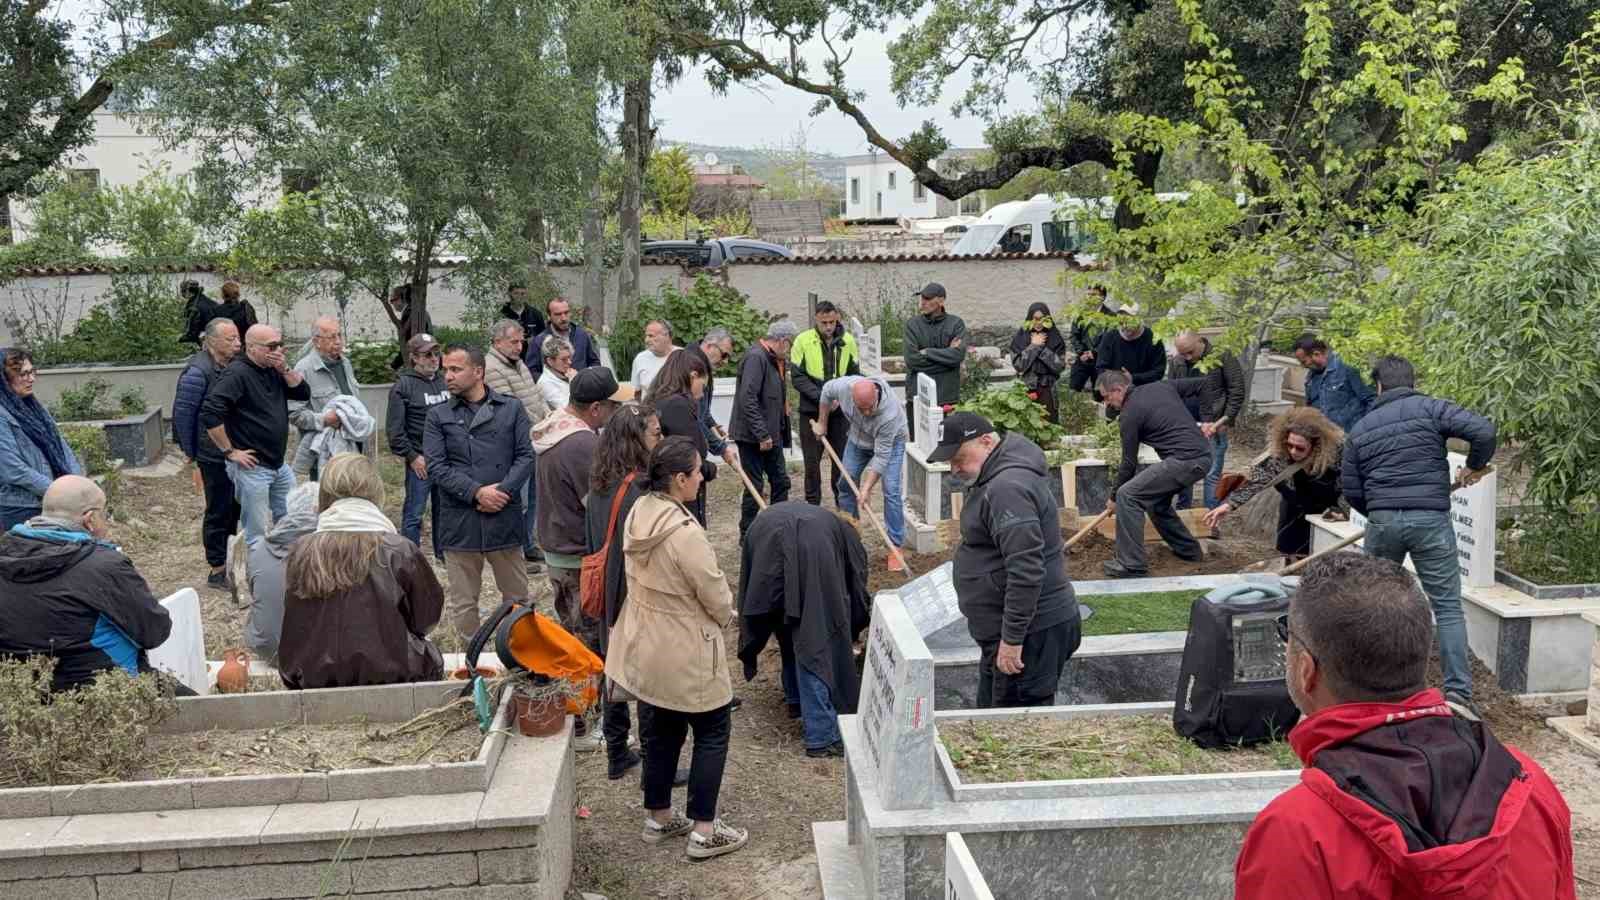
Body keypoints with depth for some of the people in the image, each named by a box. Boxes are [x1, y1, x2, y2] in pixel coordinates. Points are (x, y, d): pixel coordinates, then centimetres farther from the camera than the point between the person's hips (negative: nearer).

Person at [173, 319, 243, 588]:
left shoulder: (233, 365, 7)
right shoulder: (197, 372, -18)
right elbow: (182, 413, -13)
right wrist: (190, 453, -7)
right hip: (213, 456, -8)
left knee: (234, 506, 16)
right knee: (219, 510, 1)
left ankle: (227, 559, 31)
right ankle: (217, 571, 13)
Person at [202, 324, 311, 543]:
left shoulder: (274, 370, 10)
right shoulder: (237, 374, -16)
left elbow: (304, 393, 8)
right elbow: (209, 415, -23)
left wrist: (285, 369, -7)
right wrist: (230, 451, -18)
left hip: (280, 465, 8)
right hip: (252, 467, -8)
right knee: (257, 534, -1)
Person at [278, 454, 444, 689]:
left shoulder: (301, 552, -8)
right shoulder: (400, 552, -14)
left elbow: (295, 625, 5)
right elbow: (427, 616, 2)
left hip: (314, 678, 3)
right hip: (387, 675, -3)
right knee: (431, 659, 29)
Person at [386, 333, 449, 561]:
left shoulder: (445, 380, 12)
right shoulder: (403, 385, -6)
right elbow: (395, 429, -9)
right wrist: (412, 456, -11)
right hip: (420, 460, -5)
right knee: (414, 512, -1)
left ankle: (443, 552, 26)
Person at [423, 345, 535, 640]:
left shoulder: (511, 409, 7)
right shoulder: (438, 416, 6)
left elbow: (526, 456, 1)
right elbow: (436, 467, -3)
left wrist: (502, 491, -14)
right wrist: (477, 492, -15)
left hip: (505, 518, 0)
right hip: (459, 523, 0)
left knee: (517, 595, 9)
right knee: (462, 602, 6)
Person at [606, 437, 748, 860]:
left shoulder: (638, 514, -4)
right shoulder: (685, 533, -29)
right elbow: (715, 595, -20)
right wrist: (725, 615, 4)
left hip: (644, 646, 8)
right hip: (685, 653, -8)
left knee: (660, 730, 21)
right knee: (713, 731, 9)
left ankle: (659, 817, 35)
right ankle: (704, 831, 13)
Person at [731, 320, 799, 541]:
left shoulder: (773, 359, 14)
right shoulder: (756, 357, -18)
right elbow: (747, 398, -25)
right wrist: (762, 434, -24)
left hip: (771, 435, 10)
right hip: (753, 437, -10)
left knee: (781, 481, 15)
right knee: (754, 486, -2)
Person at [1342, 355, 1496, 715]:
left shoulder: (1359, 430, 13)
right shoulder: (1430, 408, 3)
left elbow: (1351, 490, 11)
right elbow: (1483, 430, -11)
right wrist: (1475, 466, 7)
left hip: (1382, 520, 3)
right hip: (1431, 519, -2)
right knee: (1447, 607, 2)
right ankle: (1458, 691, -2)